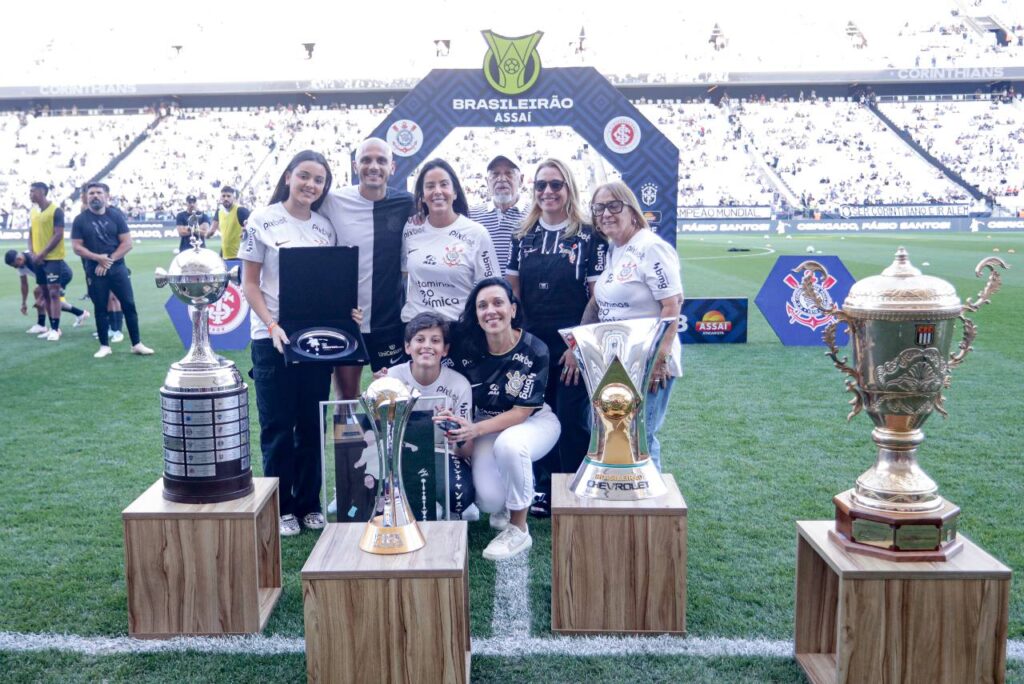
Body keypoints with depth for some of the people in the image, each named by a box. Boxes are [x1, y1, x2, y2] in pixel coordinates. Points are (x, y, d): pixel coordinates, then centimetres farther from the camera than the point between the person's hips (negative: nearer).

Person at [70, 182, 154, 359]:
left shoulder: (116, 216, 2)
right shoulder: (80, 220, 2)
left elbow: (127, 243, -2)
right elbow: (77, 247, -2)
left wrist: (109, 260, -11)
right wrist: (98, 258, -15)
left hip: (118, 268, 0)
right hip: (94, 271, 0)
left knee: (129, 305, -1)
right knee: (100, 308, 6)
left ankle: (137, 344, 6)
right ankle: (104, 346, 15)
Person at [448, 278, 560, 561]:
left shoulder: (534, 352, -20)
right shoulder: (467, 347, -13)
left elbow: (522, 412, -18)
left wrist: (475, 430, -28)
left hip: (534, 421, -2)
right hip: (487, 425, 2)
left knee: (509, 444, -37)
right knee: (489, 501, -21)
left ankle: (519, 530, -15)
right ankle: (504, 506, 19)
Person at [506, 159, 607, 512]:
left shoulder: (589, 238, -5)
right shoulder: (523, 237, 8)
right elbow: (513, 292, 10)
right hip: (532, 345, 4)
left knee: (572, 421, 3)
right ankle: (545, 492, 27)